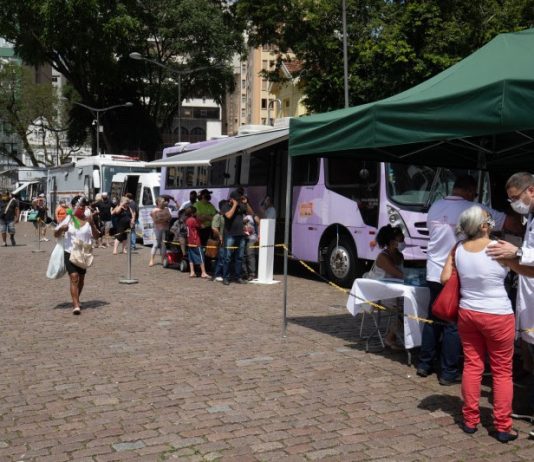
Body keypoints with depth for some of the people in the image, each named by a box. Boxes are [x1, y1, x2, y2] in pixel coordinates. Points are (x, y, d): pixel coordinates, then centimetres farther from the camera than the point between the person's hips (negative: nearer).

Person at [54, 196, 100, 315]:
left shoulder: (88, 219, 1)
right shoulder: (68, 219, -2)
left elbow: (96, 236, -4)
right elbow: (56, 235, 3)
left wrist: (92, 224, -19)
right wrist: (61, 229, -18)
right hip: (70, 253, -3)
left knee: (81, 278, 15)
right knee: (74, 278, -15)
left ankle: (76, 300, 36)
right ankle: (76, 305, -19)